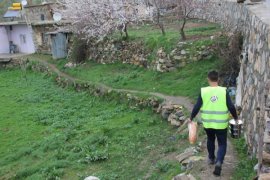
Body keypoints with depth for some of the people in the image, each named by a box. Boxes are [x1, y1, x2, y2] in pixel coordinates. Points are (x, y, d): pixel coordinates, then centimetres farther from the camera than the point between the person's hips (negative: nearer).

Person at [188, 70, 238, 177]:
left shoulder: (203, 91, -8)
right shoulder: (224, 91, -10)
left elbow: (197, 107, -6)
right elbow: (231, 107, -9)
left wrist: (191, 118, 9)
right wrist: (236, 118, 8)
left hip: (207, 123, 2)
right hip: (221, 123, -2)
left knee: (210, 140, 27)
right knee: (222, 144, 10)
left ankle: (211, 158, 41)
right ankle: (219, 162, -11)